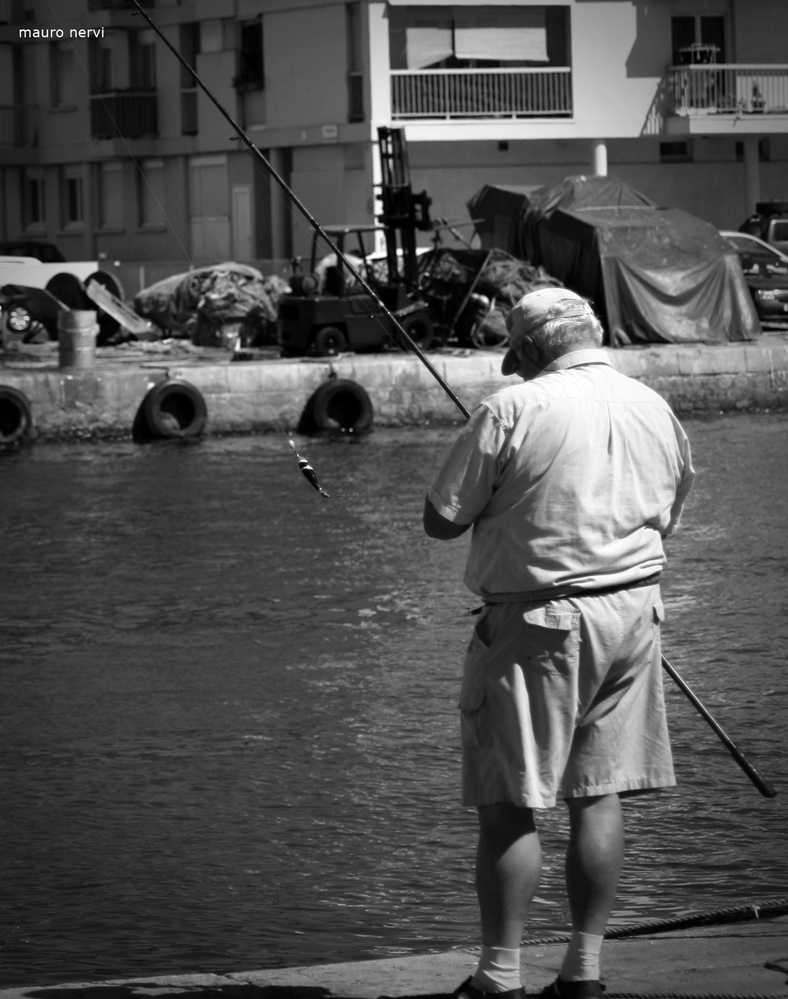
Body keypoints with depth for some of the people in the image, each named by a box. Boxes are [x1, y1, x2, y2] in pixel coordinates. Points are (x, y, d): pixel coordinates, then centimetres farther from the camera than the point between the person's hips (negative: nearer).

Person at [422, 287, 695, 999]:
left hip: (539, 620, -6)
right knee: (599, 797, 10)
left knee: (509, 805, 0)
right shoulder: (657, 411, 7)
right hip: (633, 617, 6)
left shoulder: (514, 411, -11)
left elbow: (441, 522, -8)